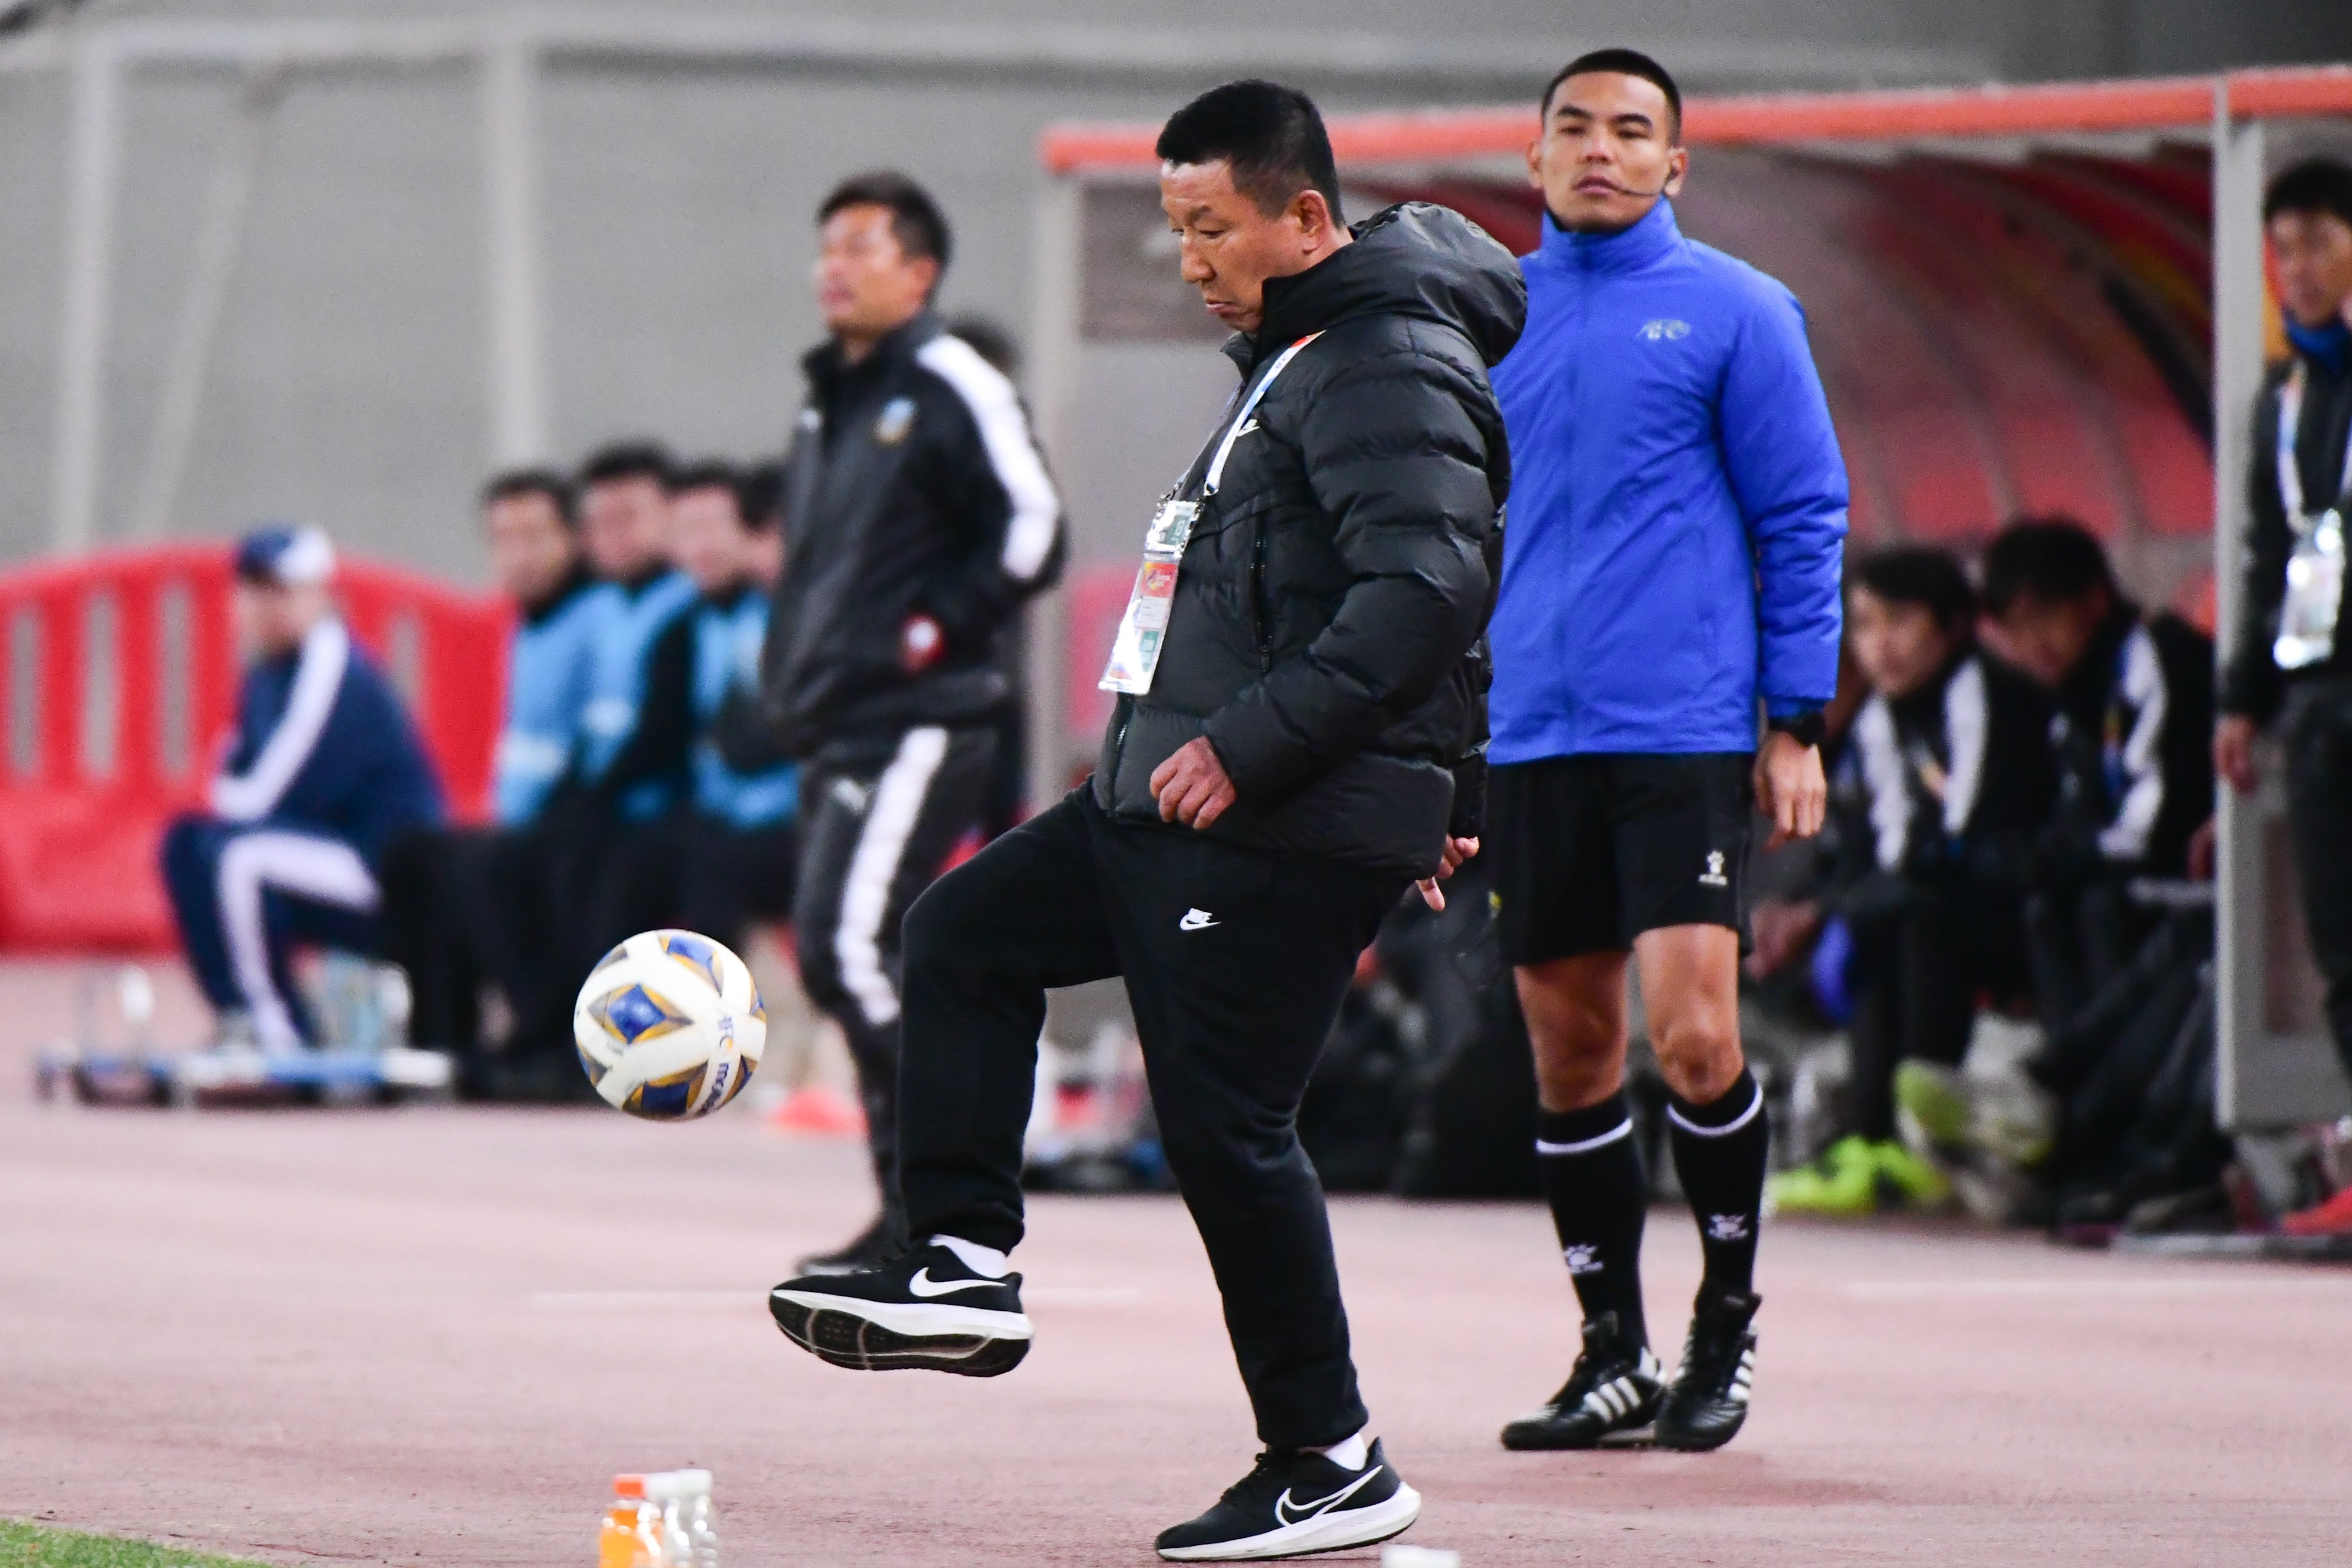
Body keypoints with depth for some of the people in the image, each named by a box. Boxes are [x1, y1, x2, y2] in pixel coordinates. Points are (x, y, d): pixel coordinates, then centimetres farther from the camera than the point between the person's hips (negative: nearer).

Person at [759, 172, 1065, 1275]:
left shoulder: (952, 389, -7)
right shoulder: (826, 406, 20)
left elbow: (1031, 533, -12)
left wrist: (935, 632, -15)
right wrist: (792, 672, 18)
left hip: (919, 724, -9)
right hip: (835, 731, 9)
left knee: (852, 944, -19)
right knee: (833, 956, 7)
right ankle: (912, 1211, 12)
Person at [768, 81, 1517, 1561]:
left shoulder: (1391, 369, -15)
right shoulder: (1293, 358, 18)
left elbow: (1427, 589, -26)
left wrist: (1251, 745, -26)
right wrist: (1433, 798, 23)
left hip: (1289, 832, -11)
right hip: (1173, 797, 11)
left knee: (1228, 1129, -8)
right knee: (965, 936, 13)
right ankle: (964, 1265, 9)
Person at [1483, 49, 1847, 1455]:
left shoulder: (1735, 312, 1)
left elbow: (1805, 519, 1)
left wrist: (1798, 724, -4)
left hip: (1686, 734, -4)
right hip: (1531, 741, 4)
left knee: (1694, 1035, -13)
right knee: (1569, 1050, 5)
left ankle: (1729, 1313, 7)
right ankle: (1615, 1356, 15)